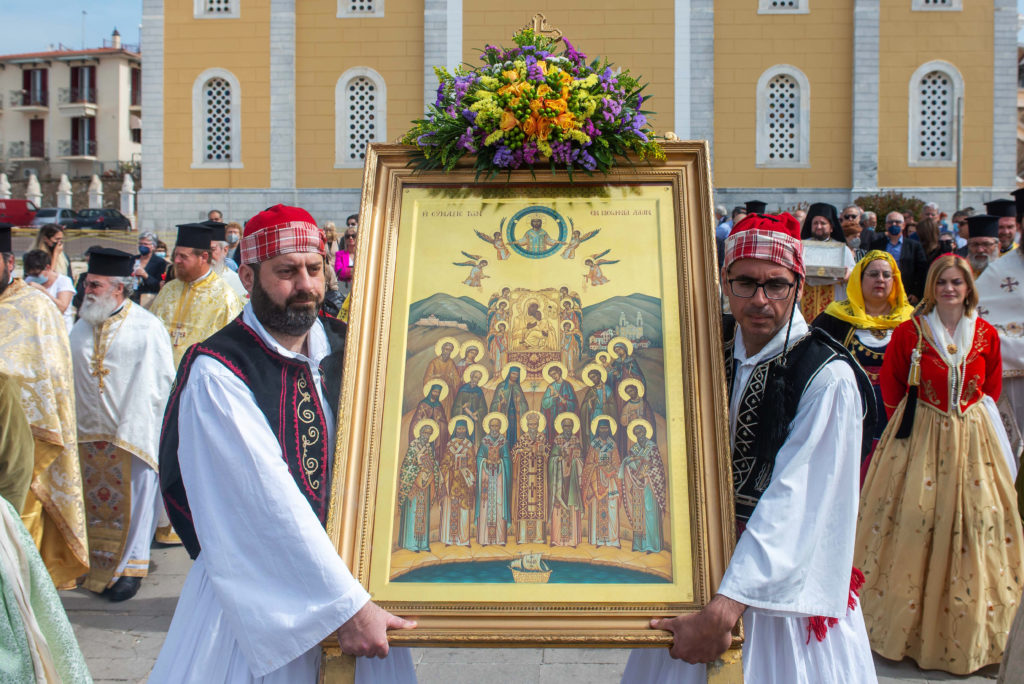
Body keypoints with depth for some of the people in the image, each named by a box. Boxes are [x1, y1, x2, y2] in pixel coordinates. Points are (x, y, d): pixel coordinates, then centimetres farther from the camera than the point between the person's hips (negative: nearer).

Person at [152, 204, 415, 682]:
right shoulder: (216, 373, -13)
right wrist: (345, 604, -25)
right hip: (254, 592, -4)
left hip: (348, 567, 5)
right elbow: (268, 502, -21)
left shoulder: (347, 348, 4)